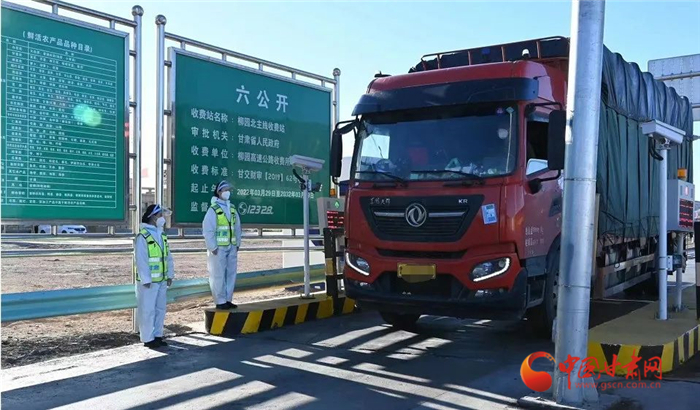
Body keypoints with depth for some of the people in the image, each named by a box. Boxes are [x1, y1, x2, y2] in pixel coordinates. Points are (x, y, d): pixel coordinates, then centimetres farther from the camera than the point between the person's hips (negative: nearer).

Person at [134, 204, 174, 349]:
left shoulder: (162, 235, 12)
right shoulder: (143, 236, -14)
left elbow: (168, 256, 15)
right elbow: (140, 260, -18)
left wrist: (170, 275, 11)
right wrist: (145, 279, -19)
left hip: (161, 280, 8)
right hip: (148, 281, -8)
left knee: (160, 309, 14)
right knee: (148, 310, -1)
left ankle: (157, 335, 24)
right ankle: (148, 339, 8)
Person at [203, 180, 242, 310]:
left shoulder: (232, 209, 13)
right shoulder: (213, 209, -7)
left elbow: (237, 228, 18)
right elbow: (207, 230, -11)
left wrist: (237, 244, 12)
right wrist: (213, 247, -13)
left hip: (231, 248, 7)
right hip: (218, 248, -6)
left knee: (231, 274, 9)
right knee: (218, 275, -3)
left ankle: (228, 300, 18)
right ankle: (220, 301, 4)